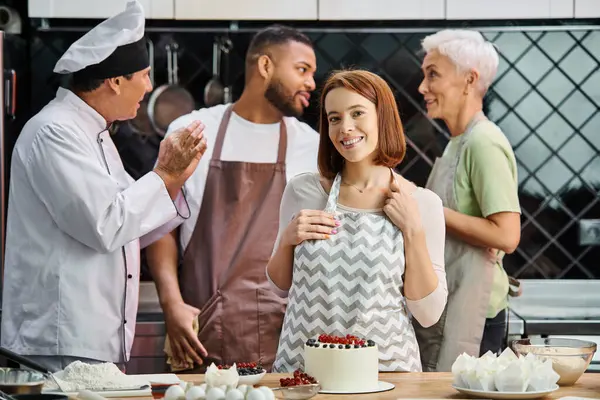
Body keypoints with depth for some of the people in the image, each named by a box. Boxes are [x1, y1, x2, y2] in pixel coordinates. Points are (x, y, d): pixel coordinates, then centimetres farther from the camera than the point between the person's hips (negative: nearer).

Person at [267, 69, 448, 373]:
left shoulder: (422, 203, -4)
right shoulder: (303, 191, 0)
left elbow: (428, 314, -6)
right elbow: (281, 287, 11)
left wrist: (413, 230, -13)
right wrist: (286, 241, -8)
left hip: (386, 365, -1)